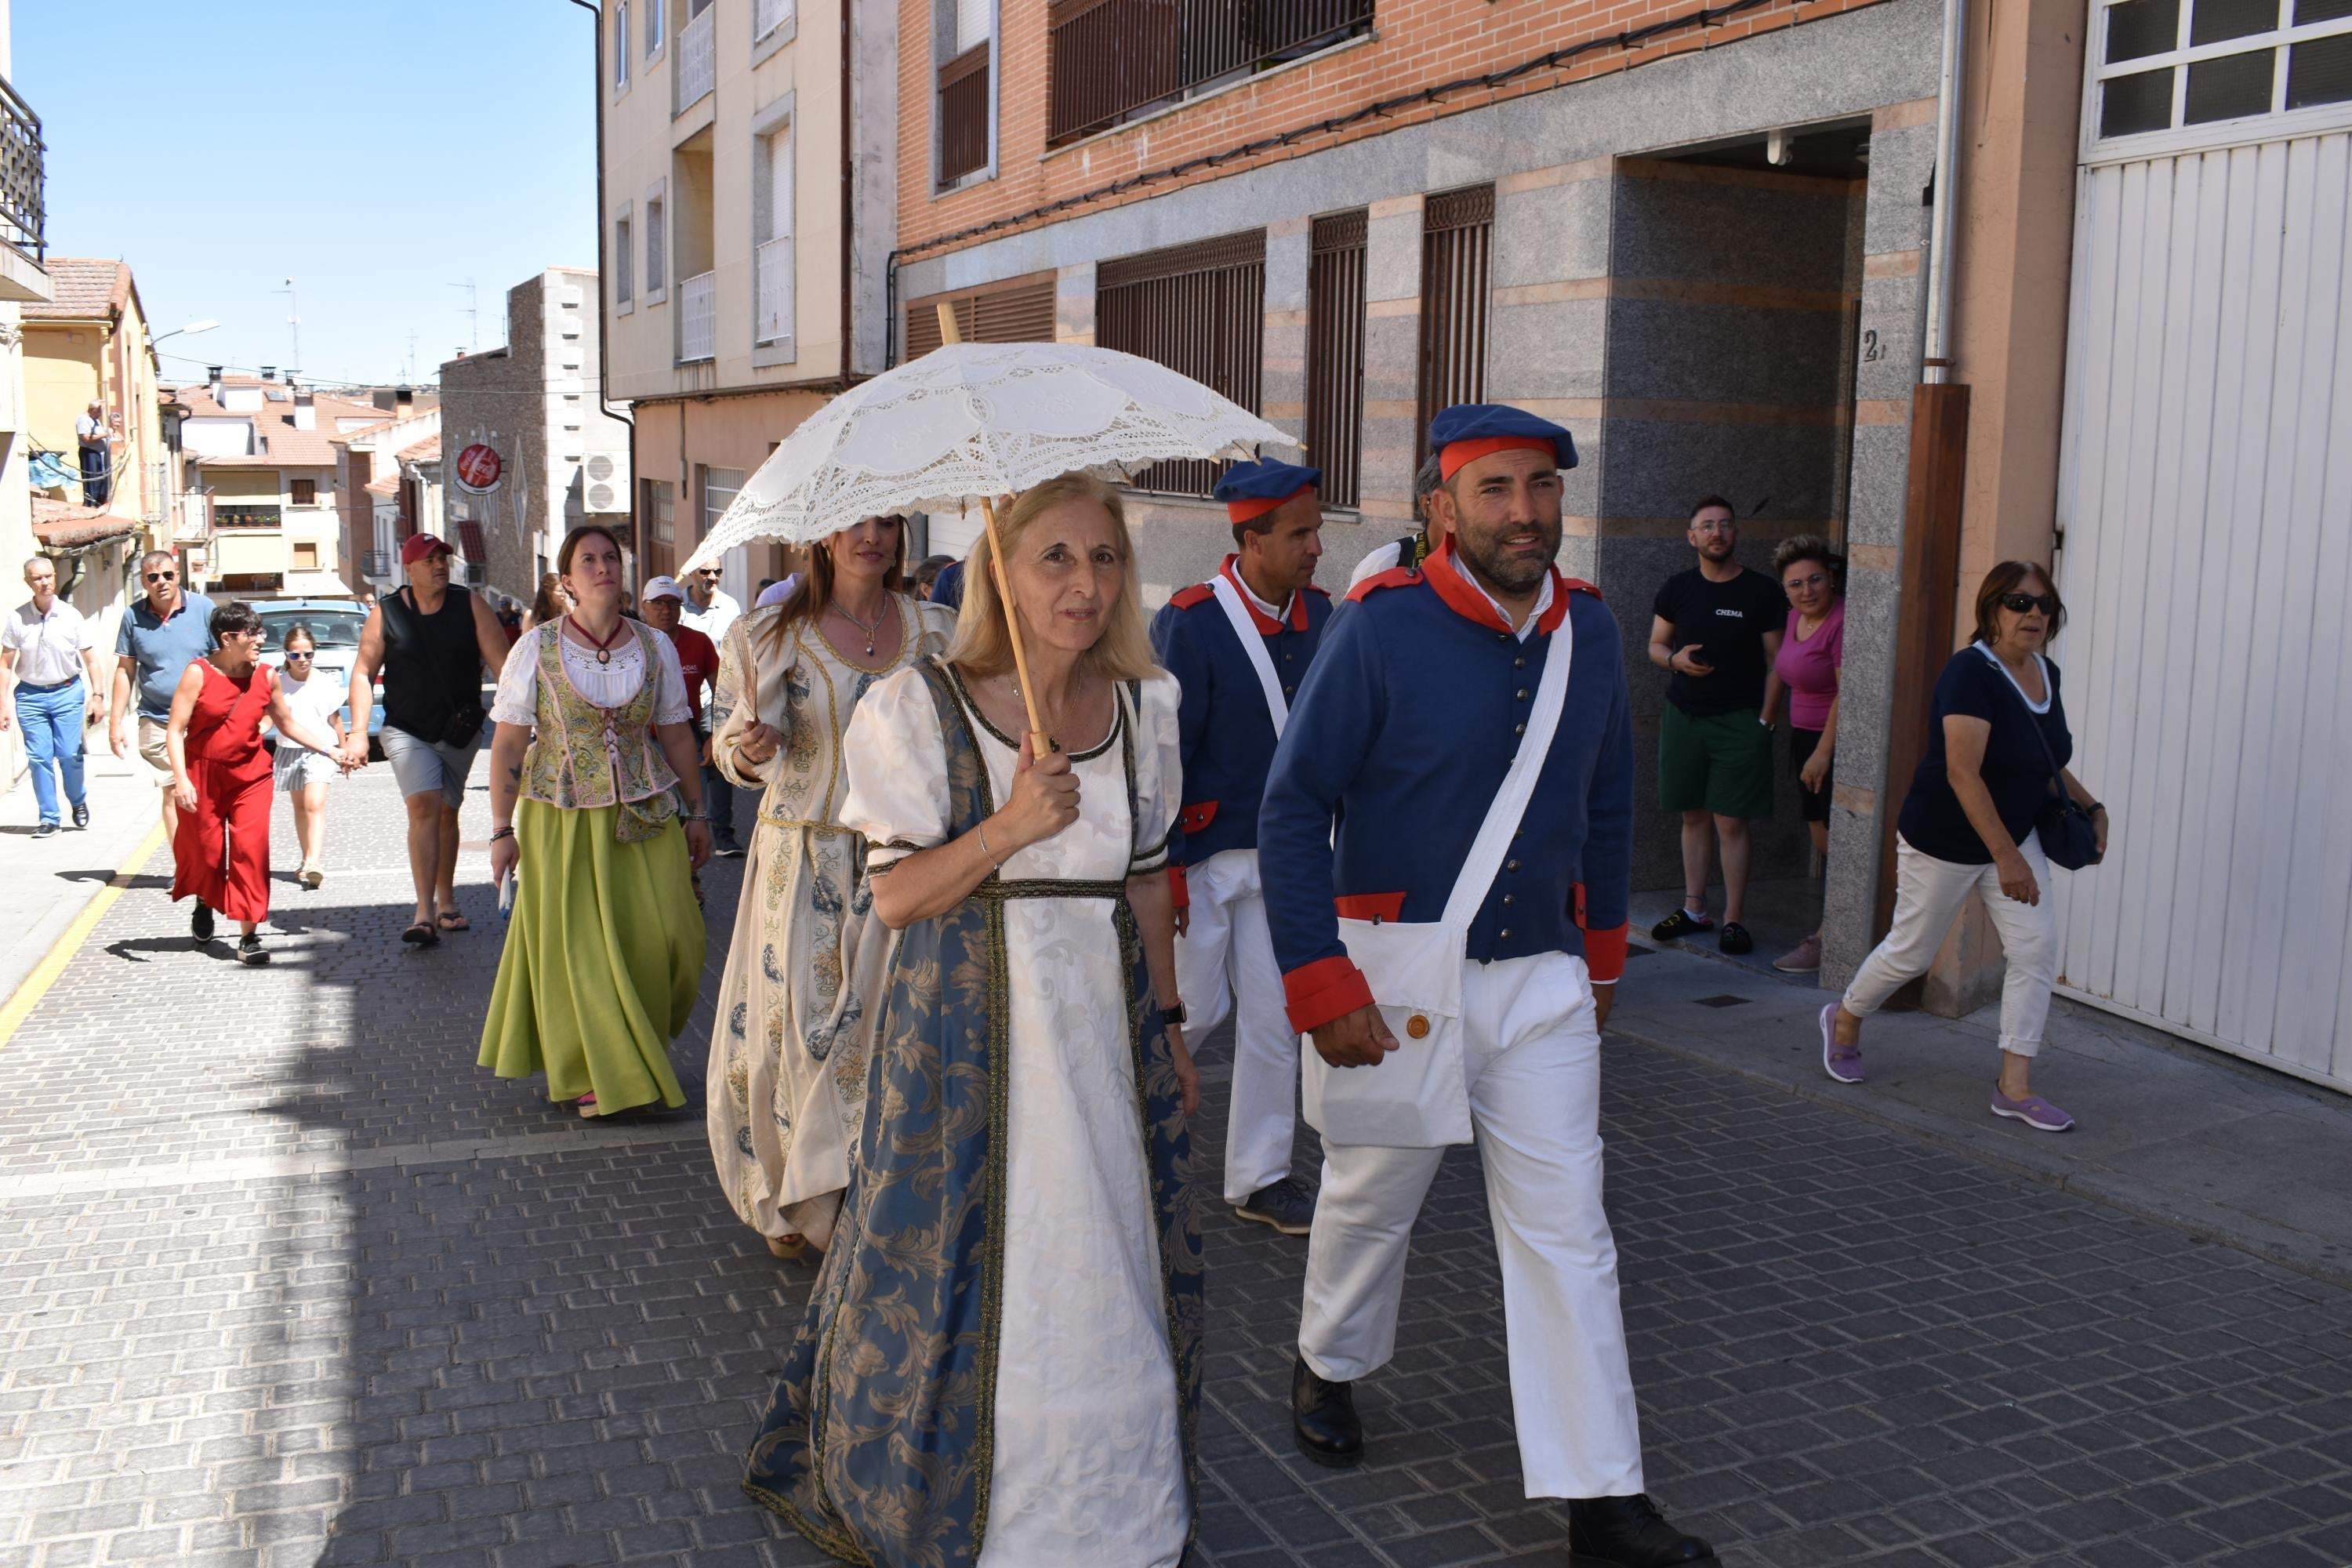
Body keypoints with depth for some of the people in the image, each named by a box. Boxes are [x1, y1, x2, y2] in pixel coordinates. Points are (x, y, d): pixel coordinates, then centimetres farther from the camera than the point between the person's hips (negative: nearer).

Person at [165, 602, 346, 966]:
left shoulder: (266, 676, 1)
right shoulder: (199, 673, -10)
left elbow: (288, 724, 13)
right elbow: (176, 729, -11)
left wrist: (332, 750, 8)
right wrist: (181, 779, -20)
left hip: (250, 774, 2)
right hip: (203, 774, -2)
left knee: (251, 850, -9)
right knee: (205, 849, 11)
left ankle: (249, 937, -5)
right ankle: (204, 905, 44)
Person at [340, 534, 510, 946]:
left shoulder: (470, 606, -3)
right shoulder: (385, 614, -4)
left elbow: (502, 663, -7)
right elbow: (363, 673, 0)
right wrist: (358, 732, -8)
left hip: (461, 730, 2)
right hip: (407, 730, -2)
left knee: (447, 813, 13)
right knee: (424, 807, -18)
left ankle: (446, 904, 26)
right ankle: (425, 914, -21)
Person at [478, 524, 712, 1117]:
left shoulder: (655, 647, 2)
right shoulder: (536, 649, -4)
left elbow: (676, 737, 8)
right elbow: (508, 745, -3)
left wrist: (697, 813, 8)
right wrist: (502, 829, -6)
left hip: (643, 816, 2)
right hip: (562, 818, -2)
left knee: (665, 935, -4)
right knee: (578, 946, 4)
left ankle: (647, 1038, 25)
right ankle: (592, 1072, 22)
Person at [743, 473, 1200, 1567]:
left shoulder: (1143, 709, 4)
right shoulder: (919, 709, -10)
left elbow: (1146, 884, 11)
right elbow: (896, 896, -10)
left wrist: (1167, 1026, 13)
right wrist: (1010, 829, -25)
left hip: (1106, 1018, 4)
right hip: (967, 1024, -4)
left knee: (1112, 1265, 12)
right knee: (965, 1264, 5)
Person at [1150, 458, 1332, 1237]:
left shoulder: (1318, 614, 3)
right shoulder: (1188, 622, -16)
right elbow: (1163, 752, -15)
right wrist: (1163, 869, -14)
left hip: (1281, 853, 6)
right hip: (1202, 856, -6)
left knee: (1276, 1020, 9)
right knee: (1192, 1009, 3)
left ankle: (1259, 1178, 21)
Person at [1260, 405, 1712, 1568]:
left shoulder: (1589, 631, 2)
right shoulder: (1382, 629, -13)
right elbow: (1292, 808, -13)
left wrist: (1602, 951, 18)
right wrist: (1321, 985, -17)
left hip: (1542, 979, 4)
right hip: (1395, 976, -3)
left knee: (1567, 1233, 3)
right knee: (1371, 1200, 16)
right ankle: (1328, 1367, 45)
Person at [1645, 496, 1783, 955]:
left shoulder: (1762, 592, -2)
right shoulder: (1676, 589, 7)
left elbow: (1776, 660, 0)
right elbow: (1655, 645, 15)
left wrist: (1768, 716, -7)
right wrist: (1676, 659, -8)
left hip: (1739, 721, -3)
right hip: (1683, 714, 3)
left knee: (1731, 822, -5)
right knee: (1694, 816, 10)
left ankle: (1733, 918, 2)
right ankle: (1694, 908, 19)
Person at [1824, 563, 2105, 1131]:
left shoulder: (2047, 674, 3)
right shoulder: (1972, 672, -23)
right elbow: (1963, 773, -30)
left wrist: (2089, 806, 9)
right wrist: (2006, 857, -32)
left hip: (2015, 836, 7)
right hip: (1944, 841, -7)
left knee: (2037, 950, -4)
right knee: (1911, 951, 7)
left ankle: (2015, 1087, 3)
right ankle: (1844, 1020, 36)